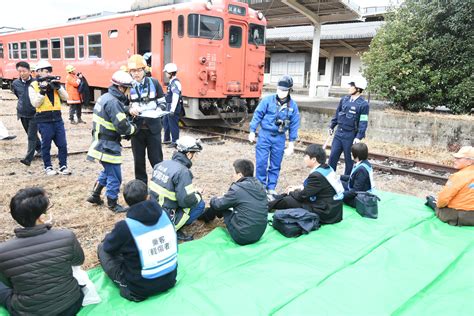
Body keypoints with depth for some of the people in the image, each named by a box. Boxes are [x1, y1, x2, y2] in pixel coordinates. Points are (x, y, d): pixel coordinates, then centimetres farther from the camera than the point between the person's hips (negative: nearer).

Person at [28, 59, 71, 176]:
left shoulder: (54, 82, 10)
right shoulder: (33, 86, -2)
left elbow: (65, 98, 4)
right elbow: (35, 104, -10)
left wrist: (58, 87, -10)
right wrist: (42, 91, -18)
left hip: (57, 118, 4)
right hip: (44, 120, -3)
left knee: (62, 144, 4)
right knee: (46, 145, 7)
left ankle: (63, 166, 15)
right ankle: (48, 167, 19)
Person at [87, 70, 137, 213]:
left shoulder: (105, 97, 9)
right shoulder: (113, 102, -22)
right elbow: (122, 126, -24)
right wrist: (133, 128, -5)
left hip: (101, 142, 10)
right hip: (108, 146, -10)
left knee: (107, 171, 26)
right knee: (115, 176, 3)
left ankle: (95, 195, 36)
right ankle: (112, 204, 16)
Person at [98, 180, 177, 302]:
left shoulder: (124, 226, -23)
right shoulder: (164, 214, -10)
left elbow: (108, 247, -2)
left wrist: (114, 236, 23)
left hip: (140, 288, -6)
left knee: (102, 248, 13)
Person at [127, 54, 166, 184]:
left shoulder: (154, 82, 1)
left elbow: (162, 102, 6)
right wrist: (129, 109, -18)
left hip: (153, 128, -1)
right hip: (136, 128, 1)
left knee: (156, 158, 6)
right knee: (139, 160, 10)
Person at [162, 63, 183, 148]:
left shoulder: (175, 83, -18)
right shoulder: (171, 82, 12)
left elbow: (175, 97, -23)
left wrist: (172, 110, -25)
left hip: (174, 107, -11)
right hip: (169, 106, 11)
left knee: (173, 124, -3)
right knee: (165, 122, 21)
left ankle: (175, 141, 8)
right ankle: (166, 139, 34)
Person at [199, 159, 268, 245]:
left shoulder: (237, 188, -19)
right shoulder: (260, 186, 1)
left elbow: (218, 205, -3)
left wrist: (213, 199, 20)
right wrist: (224, 199, 26)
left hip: (242, 237, -6)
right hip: (259, 234, 7)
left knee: (218, 205, 11)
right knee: (225, 203, 20)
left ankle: (204, 216, 39)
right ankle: (207, 215, 45)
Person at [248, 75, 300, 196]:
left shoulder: (293, 105, 0)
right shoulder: (268, 100, -8)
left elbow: (294, 125, 5)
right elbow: (257, 115, -3)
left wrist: (291, 143, 4)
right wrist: (252, 131, -4)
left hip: (280, 138, 2)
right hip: (265, 135, -2)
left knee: (275, 164, 9)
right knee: (261, 162, -2)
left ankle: (271, 187, 22)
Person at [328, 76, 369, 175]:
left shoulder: (363, 104, -11)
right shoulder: (344, 99, 5)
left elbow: (363, 123, -13)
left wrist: (359, 137, -19)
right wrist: (332, 126, 18)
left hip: (350, 136, -5)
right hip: (339, 133, 5)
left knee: (349, 160, 8)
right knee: (333, 156, 6)